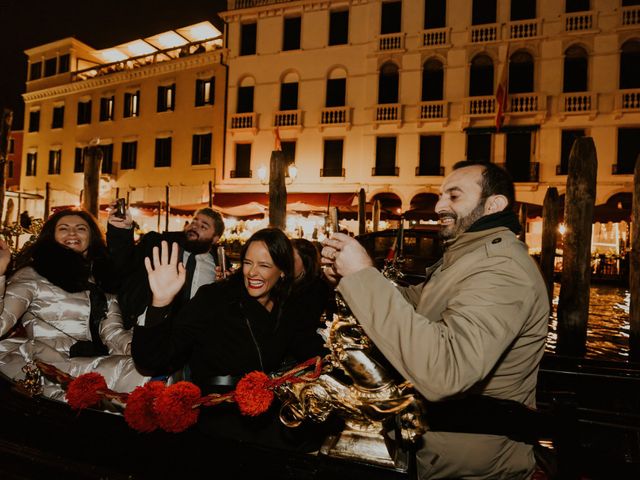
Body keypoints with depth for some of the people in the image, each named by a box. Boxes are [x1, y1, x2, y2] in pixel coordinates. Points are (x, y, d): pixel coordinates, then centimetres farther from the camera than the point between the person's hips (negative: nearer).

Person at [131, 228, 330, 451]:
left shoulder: (286, 312, 5)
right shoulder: (212, 298, -8)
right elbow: (152, 361, -12)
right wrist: (160, 303, -31)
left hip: (269, 417, 5)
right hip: (217, 415, -5)